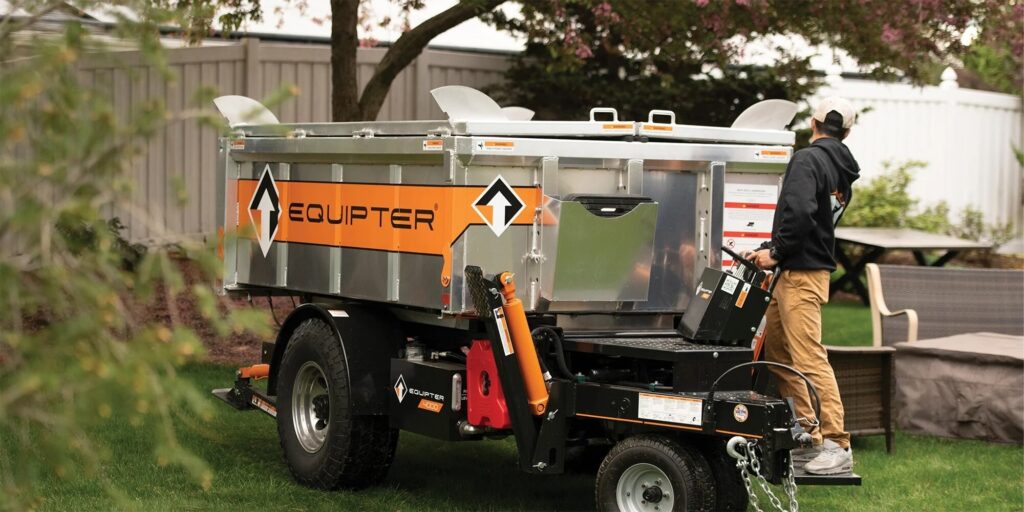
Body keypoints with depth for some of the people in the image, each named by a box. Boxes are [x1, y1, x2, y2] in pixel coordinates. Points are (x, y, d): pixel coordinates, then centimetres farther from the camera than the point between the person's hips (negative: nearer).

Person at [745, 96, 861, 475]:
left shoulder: (808, 159, -11)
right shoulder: (843, 174, 18)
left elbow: (798, 210, -26)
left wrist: (777, 252, -12)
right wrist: (769, 252, 18)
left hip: (800, 274, -10)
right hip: (798, 273, 10)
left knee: (810, 359, -11)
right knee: (778, 355, 16)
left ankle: (837, 446, -13)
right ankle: (808, 440, 19)